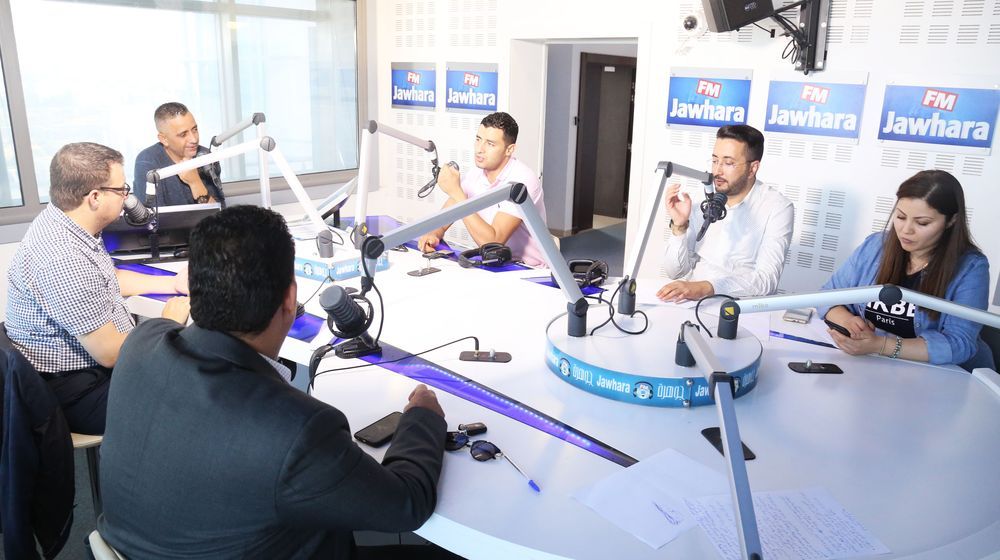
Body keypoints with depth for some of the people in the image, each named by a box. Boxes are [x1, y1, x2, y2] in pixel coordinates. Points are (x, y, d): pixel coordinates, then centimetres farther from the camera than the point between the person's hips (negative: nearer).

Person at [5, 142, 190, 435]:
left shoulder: (60, 221, -1)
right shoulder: (63, 260, -31)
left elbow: (110, 280, 18)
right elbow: (110, 354, -25)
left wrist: (173, 283, 9)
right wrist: (167, 323, -10)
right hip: (74, 394, -10)